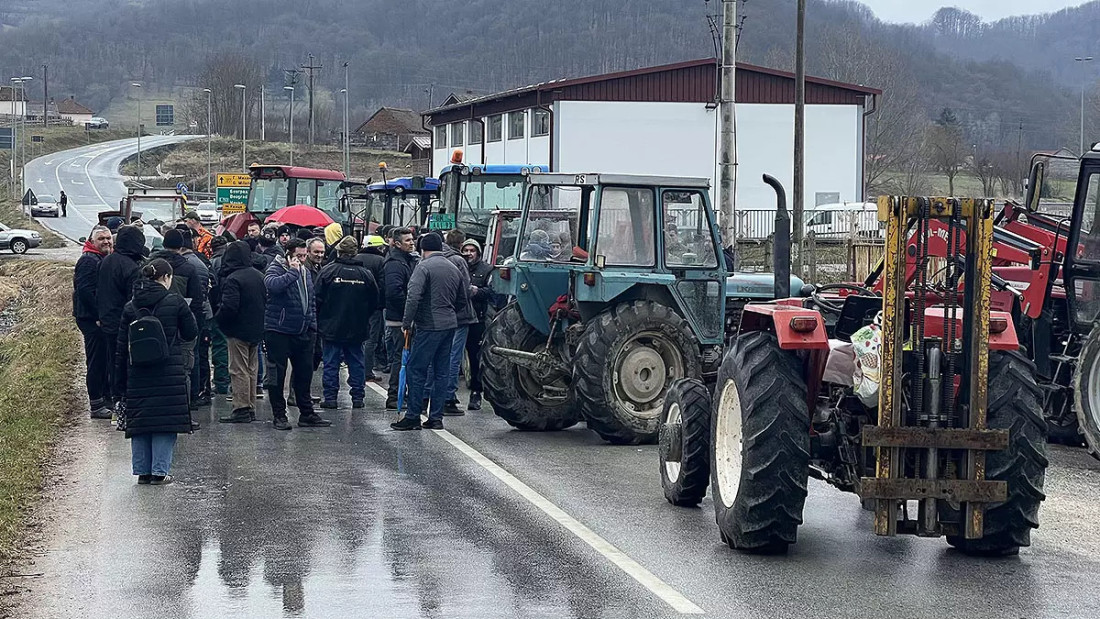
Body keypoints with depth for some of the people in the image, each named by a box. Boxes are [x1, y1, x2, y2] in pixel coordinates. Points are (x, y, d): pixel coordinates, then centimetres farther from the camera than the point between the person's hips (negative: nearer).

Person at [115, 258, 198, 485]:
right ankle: (159, 472, 2)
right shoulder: (175, 302, -7)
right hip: (170, 373, -4)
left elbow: (122, 345, 6)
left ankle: (143, 471, 13)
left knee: (140, 420, 10)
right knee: (166, 419, 2)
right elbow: (191, 332, 0)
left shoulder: (130, 307, 4)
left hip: (138, 372, 4)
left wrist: (120, 374, 12)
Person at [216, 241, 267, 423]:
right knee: (252, 369, 14)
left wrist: (218, 320, -7)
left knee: (239, 370, -3)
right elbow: (266, 300, 14)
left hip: (238, 330, -8)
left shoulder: (232, 279, -19)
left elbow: (229, 306, -24)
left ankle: (241, 409, -3)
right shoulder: (258, 276, 6)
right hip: (256, 330, 8)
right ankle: (251, 407, 20)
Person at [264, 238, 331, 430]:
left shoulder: (305, 272, 14)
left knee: (304, 373, 11)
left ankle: (307, 414, 19)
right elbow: (273, 284, -34)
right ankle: (279, 416, 7)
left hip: (303, 333, 7)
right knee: (277, 374, 0)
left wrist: (313, 324, 15)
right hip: (278, 332, -7)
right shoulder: (275, 269, -9)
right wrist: (292, 271, -25)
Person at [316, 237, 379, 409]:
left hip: (331, 327, -2)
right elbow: (374, 301, 5)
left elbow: (318, 298, -6)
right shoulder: (365, 273, -2)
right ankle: (358, 397, 10)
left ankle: (330, 397, 4)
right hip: (357, 328, 2)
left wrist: (319, 321, 6)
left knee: (331, 362, 5)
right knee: (356, 362, 9)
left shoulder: (328, 270, -9)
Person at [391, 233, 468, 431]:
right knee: (442, 372, 10)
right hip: (450, 325, 7)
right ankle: (436, 417, 12)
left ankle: (413, 417, -2)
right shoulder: (454, 269, 13)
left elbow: (414, 296, -20)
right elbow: (463, 301, 20)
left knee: (416, 370, -2)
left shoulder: (424, 266, -9)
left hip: (429, 326, -7)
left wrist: (407, 322, -14)